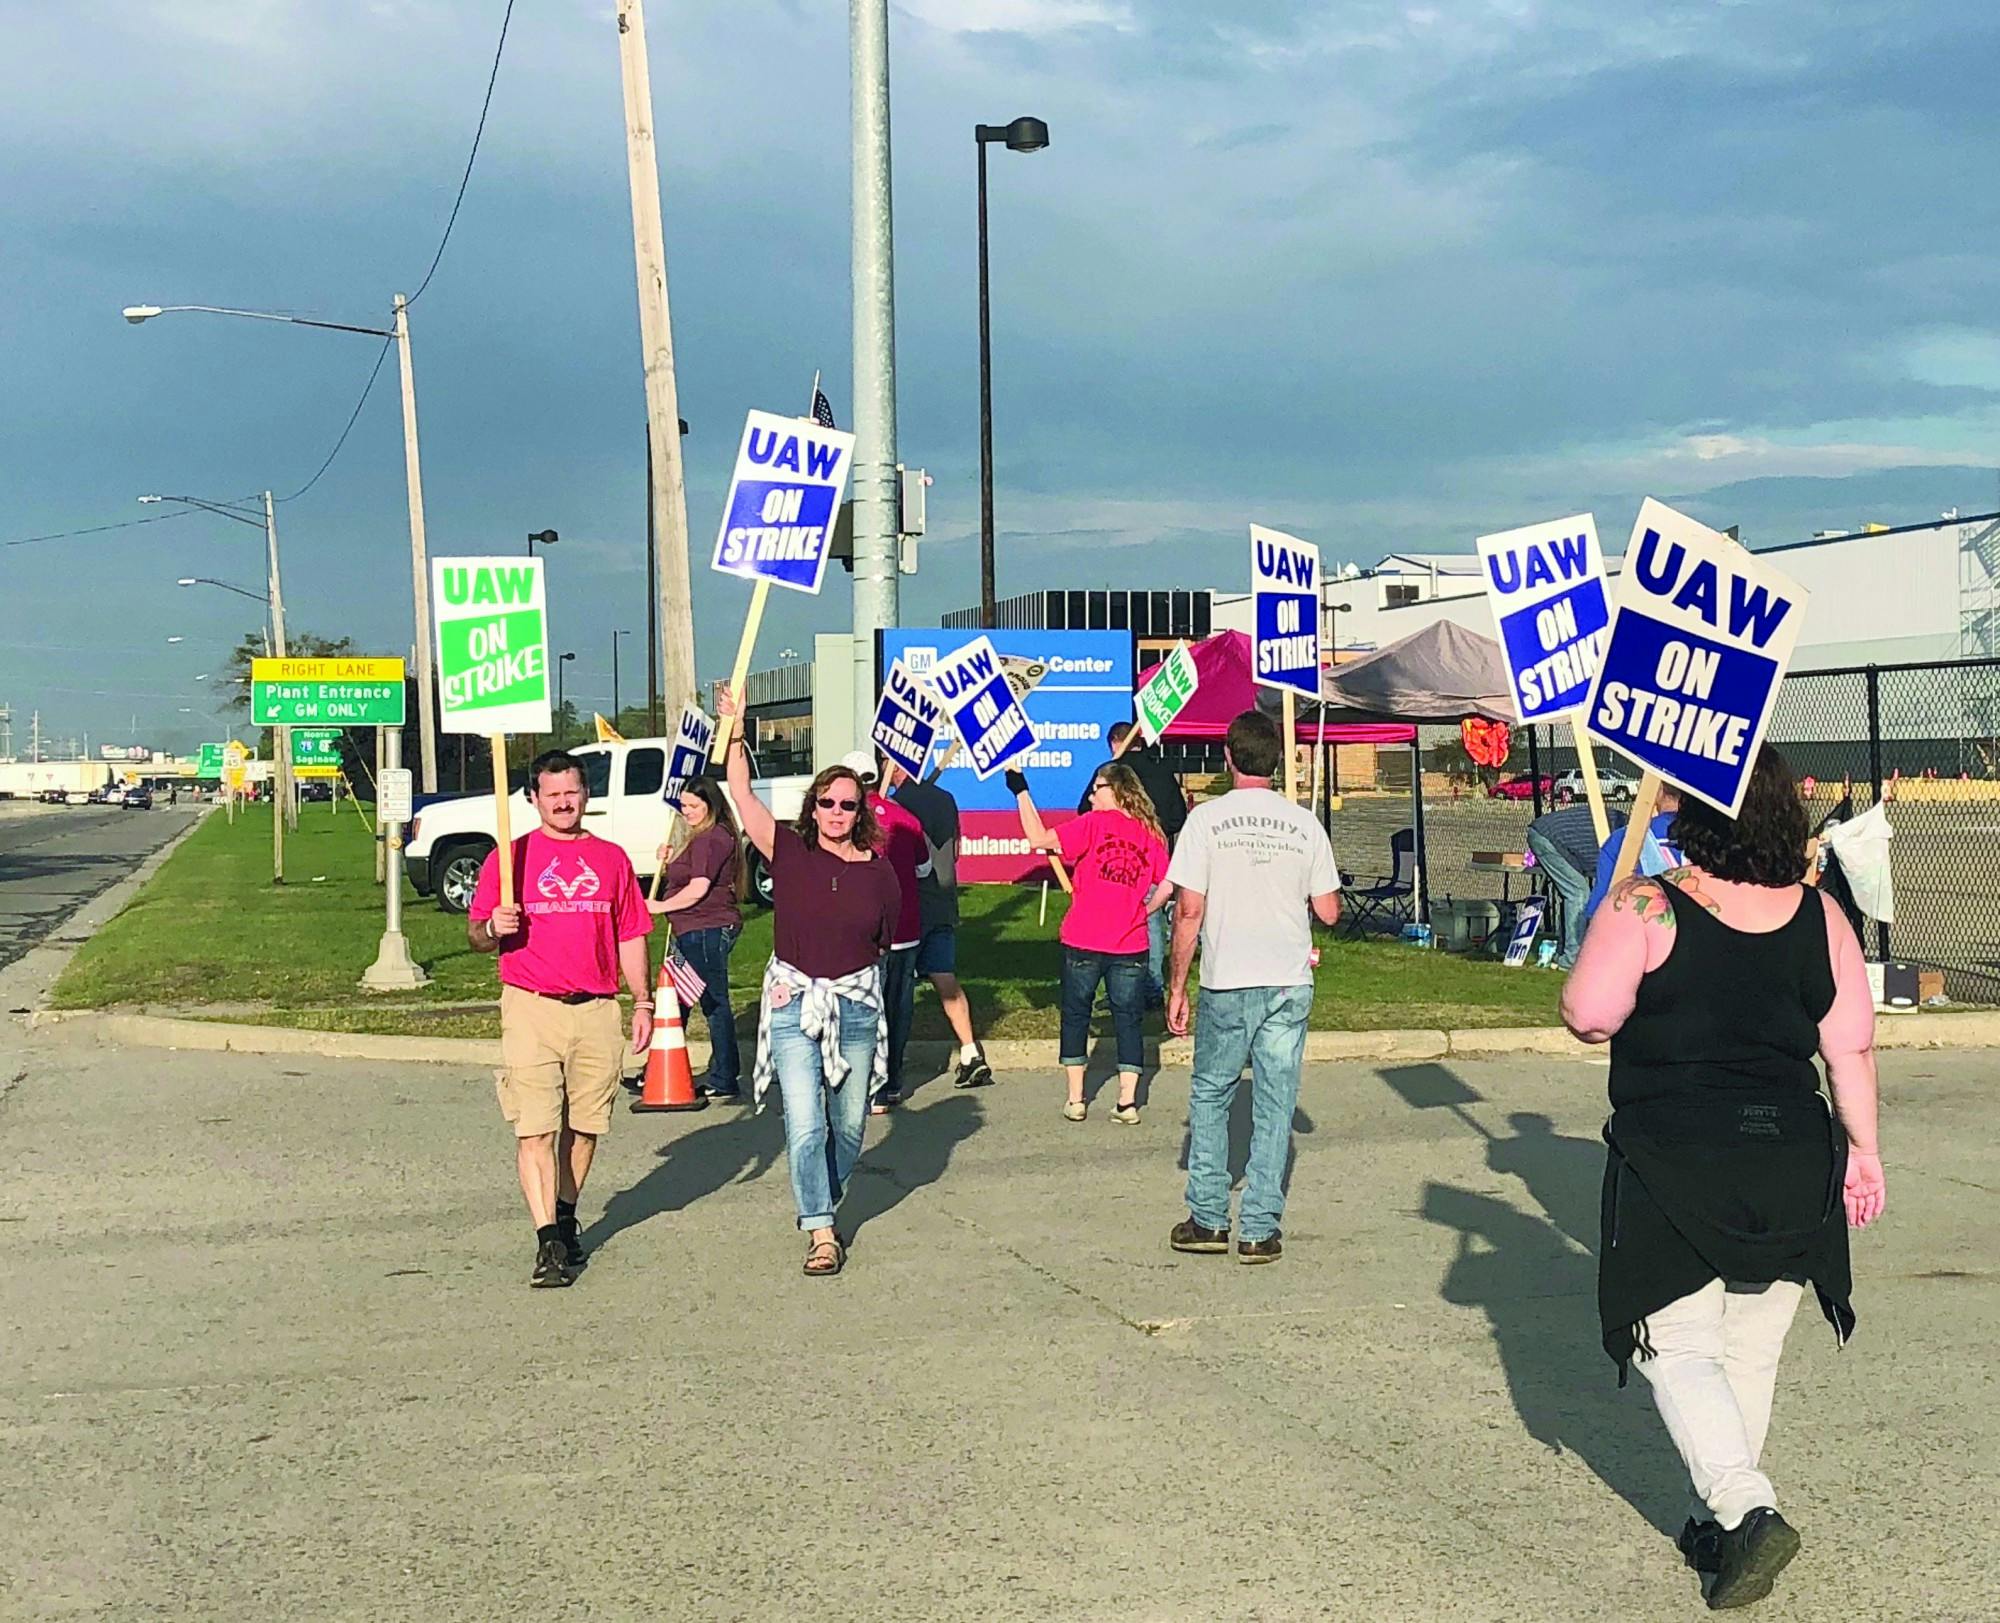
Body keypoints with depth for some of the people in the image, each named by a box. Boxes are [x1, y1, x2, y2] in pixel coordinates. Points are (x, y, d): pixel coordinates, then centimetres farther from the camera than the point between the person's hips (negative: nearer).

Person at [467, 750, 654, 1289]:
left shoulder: (611, 859, 13)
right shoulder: (509, 857, 5)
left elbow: (630, 937, 16)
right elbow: (476, 936, 6)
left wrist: (643, 1002, 9)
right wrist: (492, 929, -17)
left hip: (597, 1010, 3)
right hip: (531, 1008, -3)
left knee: (584, 1125, 9)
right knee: (535, 1128, -9)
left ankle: (565, 1217, 27)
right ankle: (549, 1241, -9)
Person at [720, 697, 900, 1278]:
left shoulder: (879, 871, 1)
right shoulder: (789, 851, -2)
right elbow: (741, 792, -6)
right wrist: (733, 727, -8)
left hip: (857, 1006, 2)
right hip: (794, 1005, -2)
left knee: (849, 1125, 10)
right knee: (805, 1126, -9)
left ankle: (820, 1204, 33)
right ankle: (821, 1234, -4)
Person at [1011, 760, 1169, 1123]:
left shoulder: (1094, 823, -8)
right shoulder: (1150, 833, 2)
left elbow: (1038, 839, -13)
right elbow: (1166, 885, 1)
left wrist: (1020, 791, -6)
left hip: (1083, 942, -2)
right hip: (1130, 944, 2)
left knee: (1075, 1015, 12)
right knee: (1128, 1018, 9)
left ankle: (1075, 1099, 14)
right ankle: (1128, 1101, 3)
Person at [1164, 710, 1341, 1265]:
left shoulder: (1206, 819, -6)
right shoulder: (1305, 824, 2)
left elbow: (1189, 911, -8)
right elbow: (1328, 911, 4)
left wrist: (1176, 987, 0)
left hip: (1227, 983, -2)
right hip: (1291, 986, 2)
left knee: (1210, 1097, 14)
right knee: (1276, 1105, 7)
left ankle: (1209, 1221, 15)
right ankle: (1260, 1230, 7)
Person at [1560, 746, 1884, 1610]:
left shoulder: (1645, 907, -13)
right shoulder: (1818, 916, -1)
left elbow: (1587, 1016, -10)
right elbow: (1852, 1050, 3)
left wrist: (1613, 926, 6)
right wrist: (1862, 1150, 14)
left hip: (1675, 1164, -4)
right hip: (1792, 1164, 4)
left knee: (1678, 1347, 6)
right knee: (1751, 1350, 17)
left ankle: (1745, 1509, -12)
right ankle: (1722, 1522, 27)